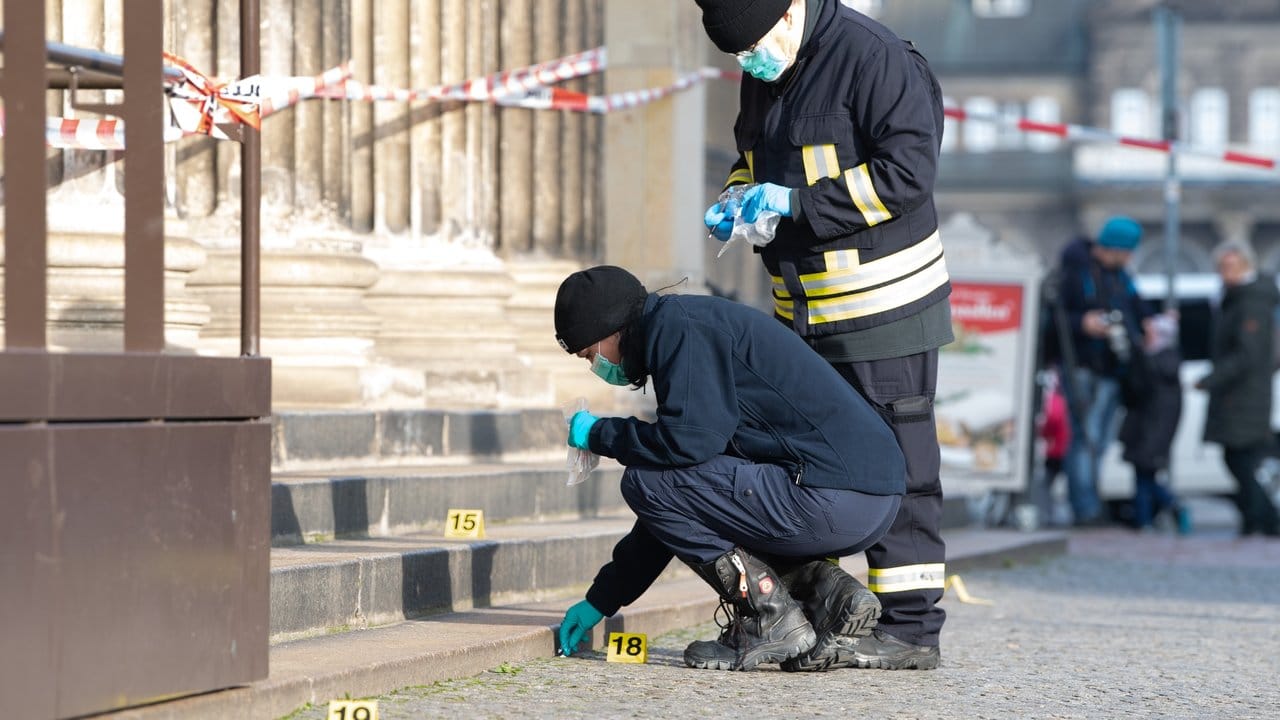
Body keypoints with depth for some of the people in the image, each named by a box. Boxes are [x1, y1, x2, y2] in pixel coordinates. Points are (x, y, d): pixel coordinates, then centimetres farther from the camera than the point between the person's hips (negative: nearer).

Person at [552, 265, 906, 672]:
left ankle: (770, 619, -6)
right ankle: (828, 590, 9)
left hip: (832, 499, -10)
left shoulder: (677, 326, -6)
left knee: (643, 483, -6)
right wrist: (600, 600, 30)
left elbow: (691, 440, -20)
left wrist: (598, 435, 0)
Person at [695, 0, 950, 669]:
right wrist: (735, 203, 2)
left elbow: (907, 170, -21)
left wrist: (797, 203, -21)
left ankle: (911, 627, -2)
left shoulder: (873, 56, -15)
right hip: (802, 307, 9)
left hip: (883, 305, -9)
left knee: (897, 466, -5)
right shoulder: (763, 75, 11)